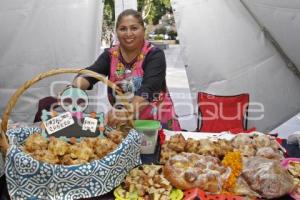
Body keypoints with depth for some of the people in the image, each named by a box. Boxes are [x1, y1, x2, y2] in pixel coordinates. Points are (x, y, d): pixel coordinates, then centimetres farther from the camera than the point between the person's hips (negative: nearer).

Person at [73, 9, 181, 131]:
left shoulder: (155, 55, -9)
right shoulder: (110, 55, 2)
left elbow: (147, 90, -24)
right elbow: (89, 75, -12)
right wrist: (77, 85, -34)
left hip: (157, 122, -3)